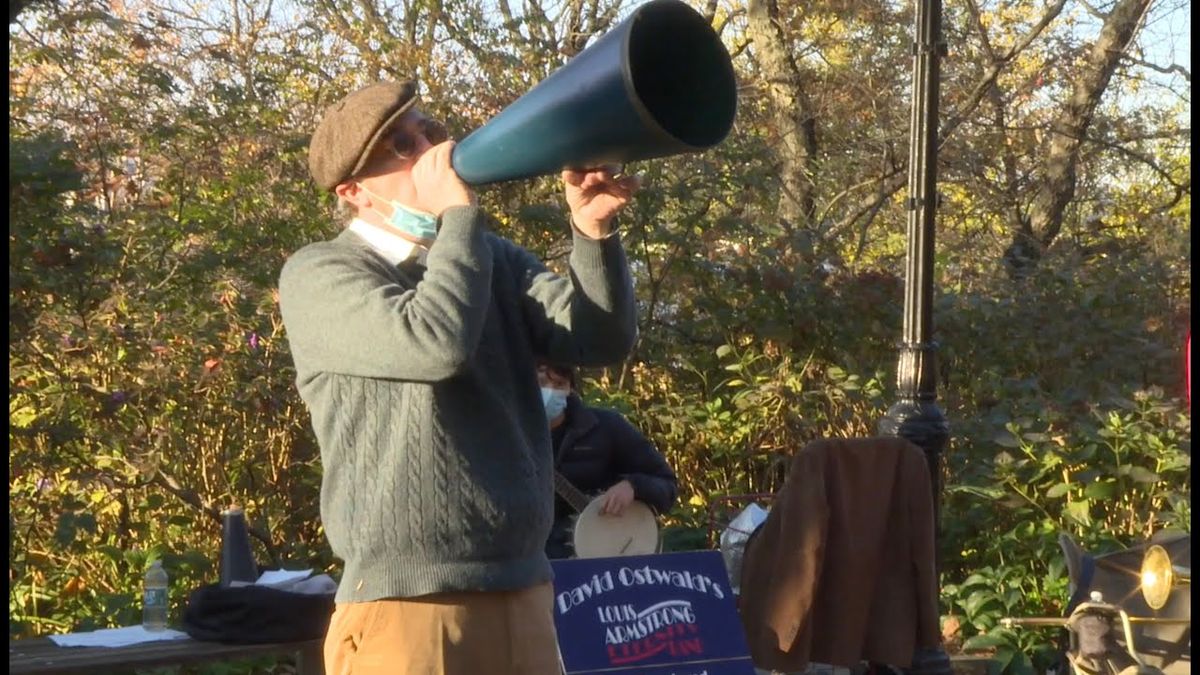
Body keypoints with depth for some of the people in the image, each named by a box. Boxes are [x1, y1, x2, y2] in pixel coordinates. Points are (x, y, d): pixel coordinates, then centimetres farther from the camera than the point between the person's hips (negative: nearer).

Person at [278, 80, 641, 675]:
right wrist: (460, 213, -11)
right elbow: (435, 343, -21)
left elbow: (601, 338, 2)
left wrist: (594, 232, -13)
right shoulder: (318, 276, -4)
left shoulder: (494, 259, 15)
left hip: (524, 596, 6)